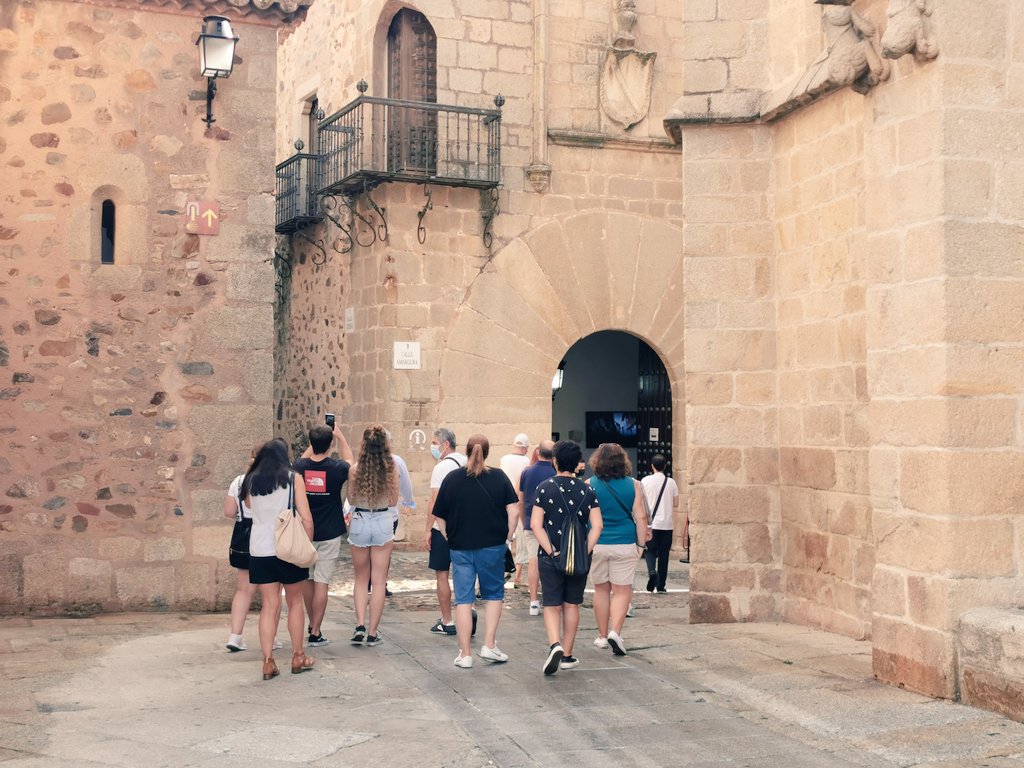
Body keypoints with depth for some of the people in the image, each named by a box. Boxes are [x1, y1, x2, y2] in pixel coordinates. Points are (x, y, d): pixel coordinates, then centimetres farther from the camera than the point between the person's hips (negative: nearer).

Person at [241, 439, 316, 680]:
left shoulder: (251, 481, 5)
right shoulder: (293, 479, -3)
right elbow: (306, 518, -7)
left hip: (259, 550, 2)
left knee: (269, 605, 6)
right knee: (295, 602, 13)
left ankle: (268, 662, 2)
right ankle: (298, 657, 20)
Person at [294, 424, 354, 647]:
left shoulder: (300, 467, -6)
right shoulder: (337, 468, -12)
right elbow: (349, 461, 13)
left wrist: (315, 440, 25)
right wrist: (340, 436, 22)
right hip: (329, 534, -3)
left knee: (308, 580, 16)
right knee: (321, 583, -2)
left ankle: (312, 625, 29)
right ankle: (315, 633, -2)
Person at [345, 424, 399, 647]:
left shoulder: (356, 469, -9)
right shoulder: (391, 468, -8)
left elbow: (351, 499, 1)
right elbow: (393, 501, 1)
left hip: (359, 522, 0)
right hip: (383, 522, 0)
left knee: (361, 580, 16)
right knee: (378, 582, 8)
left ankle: (360, 625, 1)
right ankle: (373, 632, 9)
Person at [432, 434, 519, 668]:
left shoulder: (451, 478, -1)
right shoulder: (499, 478, -3)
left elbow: (440, 518, 1)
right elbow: (513, 511, -9)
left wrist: (450, 540, 12)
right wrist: (507, 537, 2)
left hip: (460, 548, 1)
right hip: (492, 547, -1)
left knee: (463, 599, 6)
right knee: (493, 594, 16)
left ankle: (465, 654, 8)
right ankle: (489, 645, 8)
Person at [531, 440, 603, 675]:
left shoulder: (544, 488, -5)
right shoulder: (587, 490, 0)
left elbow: (536, 524, -12)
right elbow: (597, 525, -7)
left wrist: (551, 551, -11)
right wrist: (585, 551, -6)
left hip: (550, 558, -2)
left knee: (552, 605, 6)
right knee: (571, 605, 13)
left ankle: (555, 645, -17)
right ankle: (567, 656, 18)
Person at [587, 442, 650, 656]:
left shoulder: (590, 485, -4)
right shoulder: (633, 485, -3)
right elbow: (640, 517, -3)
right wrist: (641, 543, 5)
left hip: (596, 544, 1)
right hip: (624, 545, -1)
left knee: (601, 589, 13)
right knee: (622, 591, 4)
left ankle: (602, 636, 20)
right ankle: (615, 631, -13)